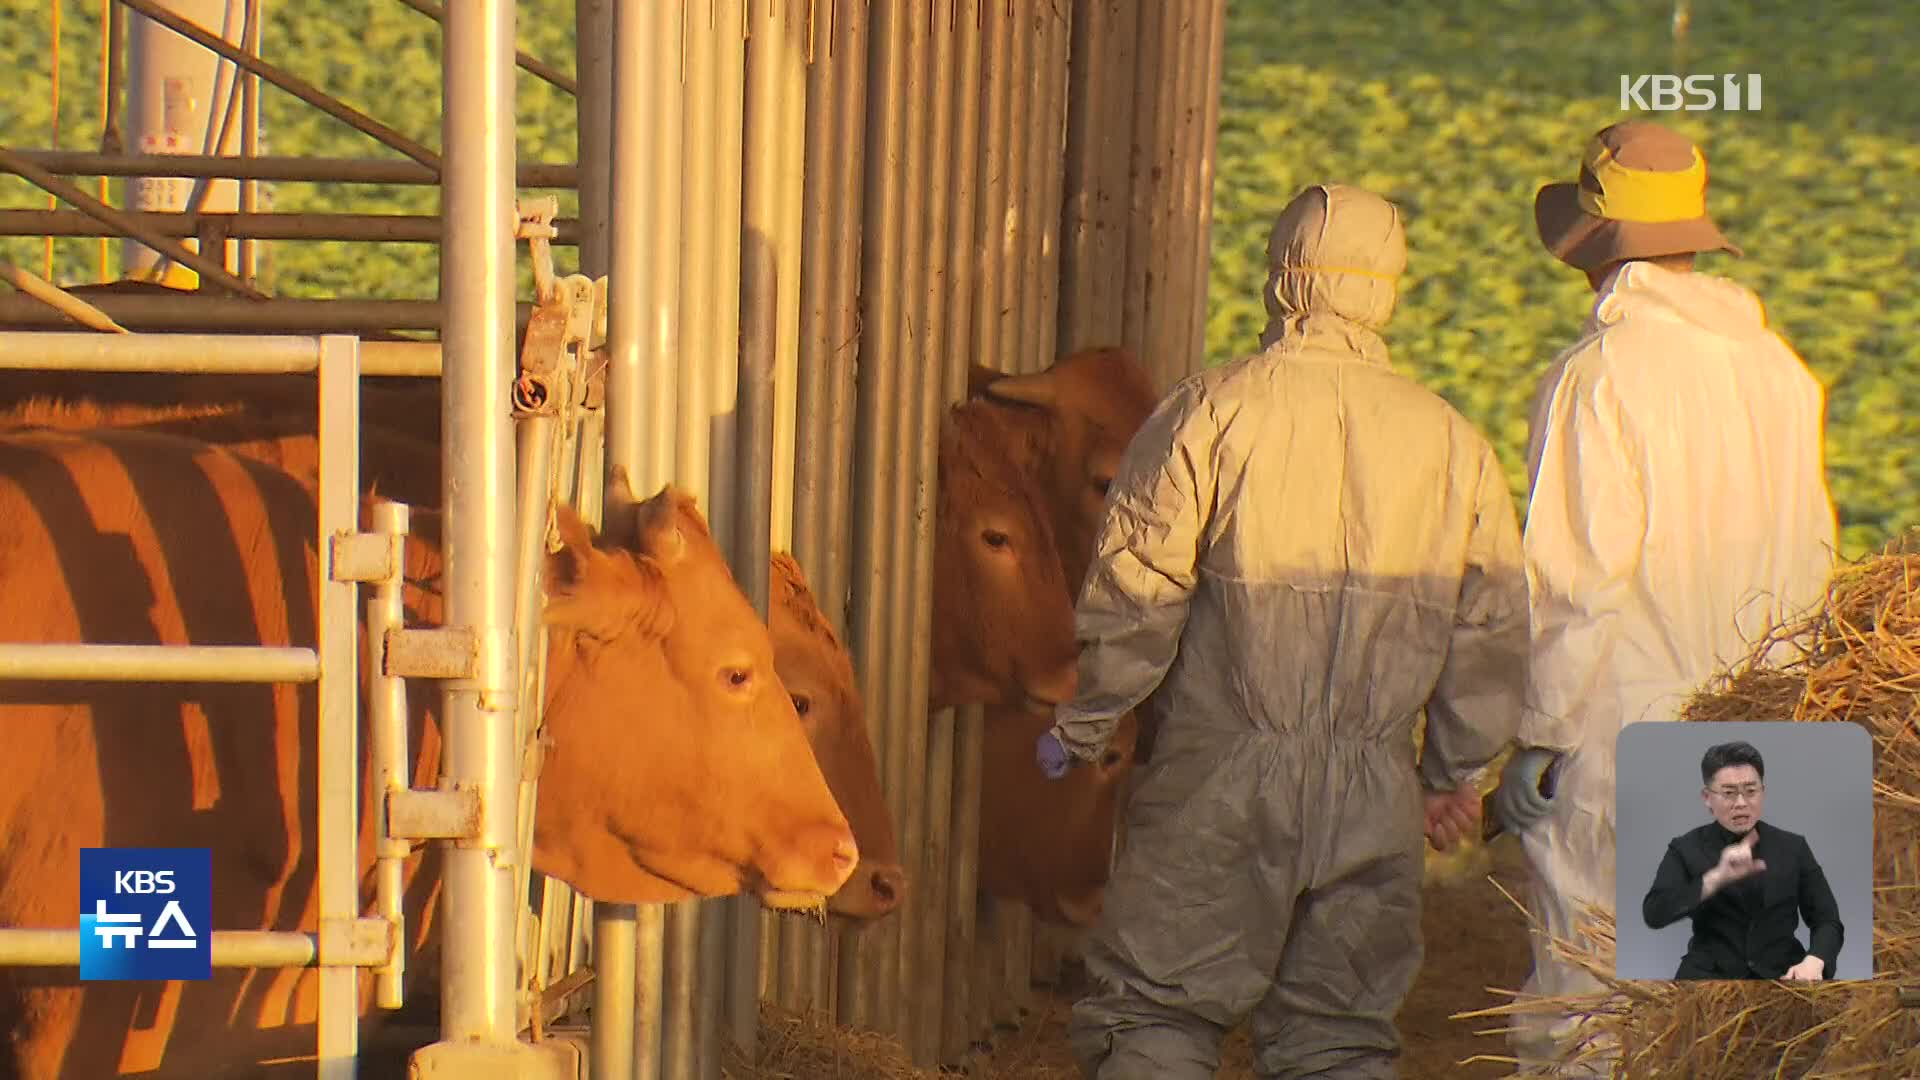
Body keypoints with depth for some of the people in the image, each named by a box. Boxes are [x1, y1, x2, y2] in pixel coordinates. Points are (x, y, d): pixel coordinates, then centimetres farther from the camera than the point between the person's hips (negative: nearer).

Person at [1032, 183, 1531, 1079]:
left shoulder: (1213, 411, -6)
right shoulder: (1452, 442, 6)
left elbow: (1134, 592, -8)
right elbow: (1490, 630, 10)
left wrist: (1082, 727, 5)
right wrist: (1455, 770, 23)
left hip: (1223, 779, -4)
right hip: (1373, 801, 4)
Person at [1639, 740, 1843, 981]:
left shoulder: (1792, 847, 9)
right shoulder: (1686, 849, 4)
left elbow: (1828, 921, 7)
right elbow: (1654, 914, -10)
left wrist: (1812, 962, -16)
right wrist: (1717, 877, -23)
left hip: (1780, 977, 2)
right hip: (1710, 977, -2)